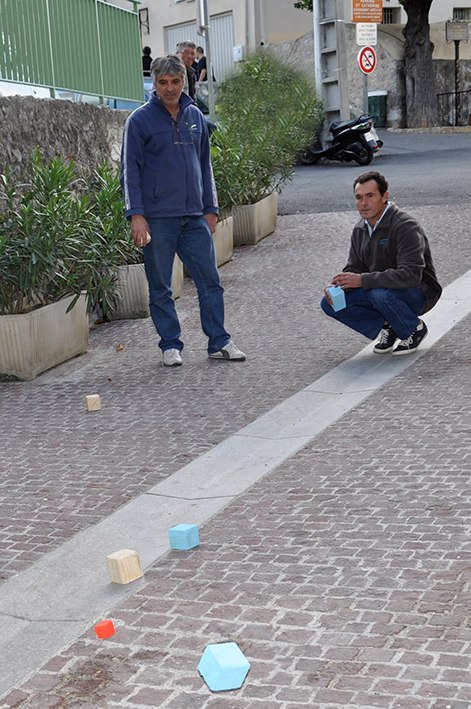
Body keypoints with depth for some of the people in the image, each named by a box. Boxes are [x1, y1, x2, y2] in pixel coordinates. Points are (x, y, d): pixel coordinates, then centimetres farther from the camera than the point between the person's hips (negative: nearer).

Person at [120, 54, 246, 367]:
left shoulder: (195, 116, 12)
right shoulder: (140, 120, -2)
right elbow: (131, 169, -4)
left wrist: (211, 208, 14)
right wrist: (136, 214, -12)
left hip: (194, 216, 4)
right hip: (158, 217, -4)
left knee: (211, 280, 2)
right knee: (160, 288, 3)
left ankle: (219, 341, 11)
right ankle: (171, 345, 14)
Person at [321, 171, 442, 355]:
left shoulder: (405, 226, -23)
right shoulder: (360, 229, 3)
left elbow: (411, 275, -34)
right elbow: (354, 268, 9)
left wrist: (362, 280, -35)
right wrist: (337, 286, -15)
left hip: (420, 293, -7)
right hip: (378, 289, 7)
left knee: (380, 293, -39)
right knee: (330, 303, -10)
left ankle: (415, 328, -9)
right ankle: (386, 325, 3)